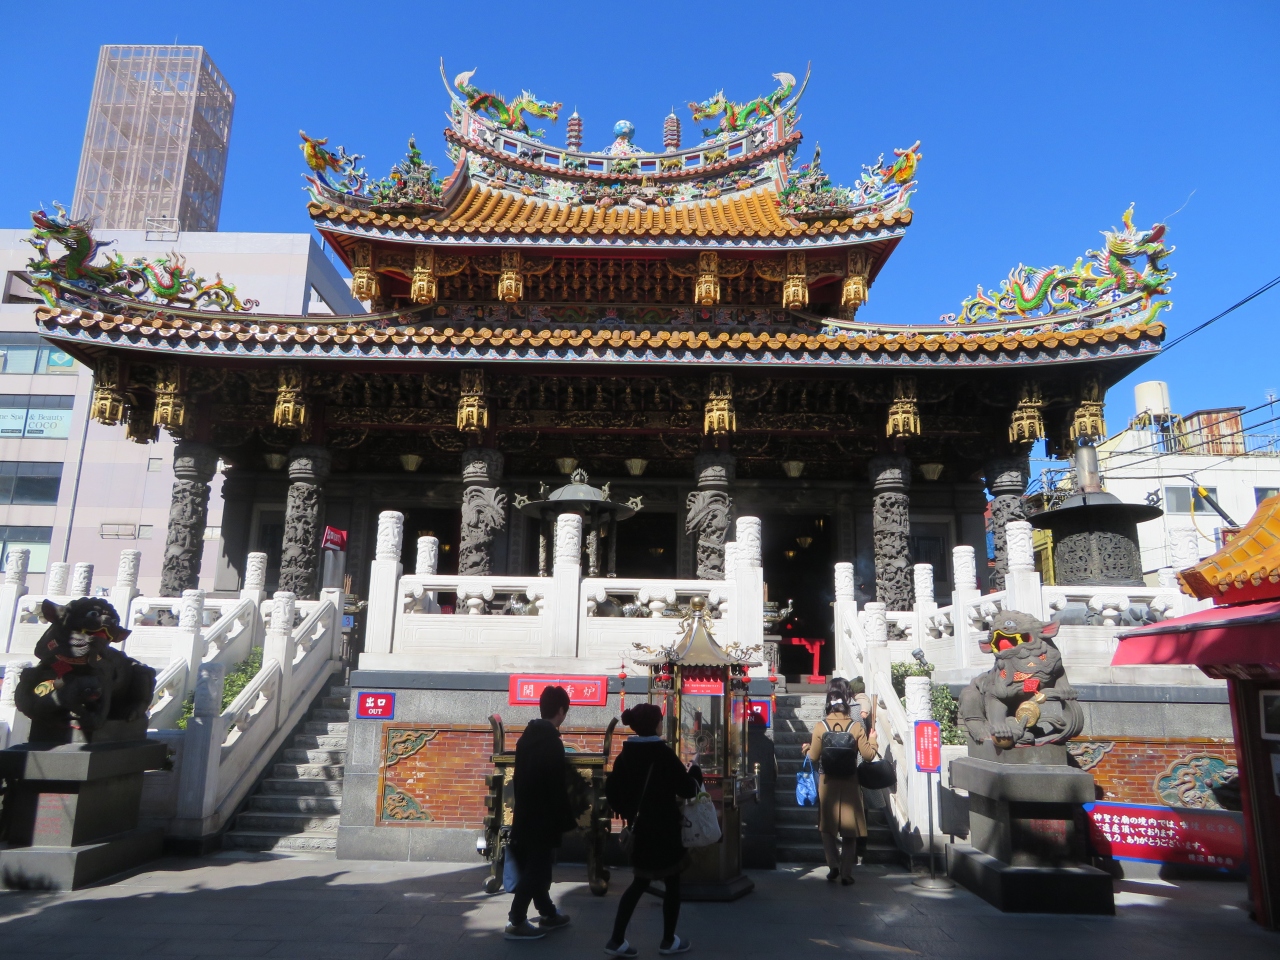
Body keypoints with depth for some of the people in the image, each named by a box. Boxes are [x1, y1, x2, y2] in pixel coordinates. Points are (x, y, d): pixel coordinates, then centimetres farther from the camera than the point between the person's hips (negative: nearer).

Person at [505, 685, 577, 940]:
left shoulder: (528, 735, 6)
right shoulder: (551, 742, -20)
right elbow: (557, 787, -20)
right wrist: (568, 820, -12)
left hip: (526, 813, 9)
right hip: (542, 816, -9)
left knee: (535, 866, 17)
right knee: (536, 868, 1)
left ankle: (548, 914, 29)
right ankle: (516, 922, 6)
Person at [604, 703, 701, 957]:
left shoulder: (626, 754, 0)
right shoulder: (663, 754, -18)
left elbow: (611, 790, 5)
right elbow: (689, 789, -13)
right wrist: (695, 771, 5)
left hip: (641, 828, 6)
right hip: (664, 829, -6)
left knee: (640, 882, 17)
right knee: (672, 883, 12)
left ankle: (617, 940, 13)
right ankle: (668, 941, 22)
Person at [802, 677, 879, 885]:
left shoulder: (820, 726, -10)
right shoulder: (856, 726, -12)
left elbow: (814, 757, -5)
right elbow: (868, 755, -10)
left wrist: (807, 749, 16)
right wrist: (872, 740, 8)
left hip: (828, 784, 0)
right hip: (850, 785, 0)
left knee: (827, 828, 16)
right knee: (849, 830, 11)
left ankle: (833, 866, 3)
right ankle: (846, 873, 11)